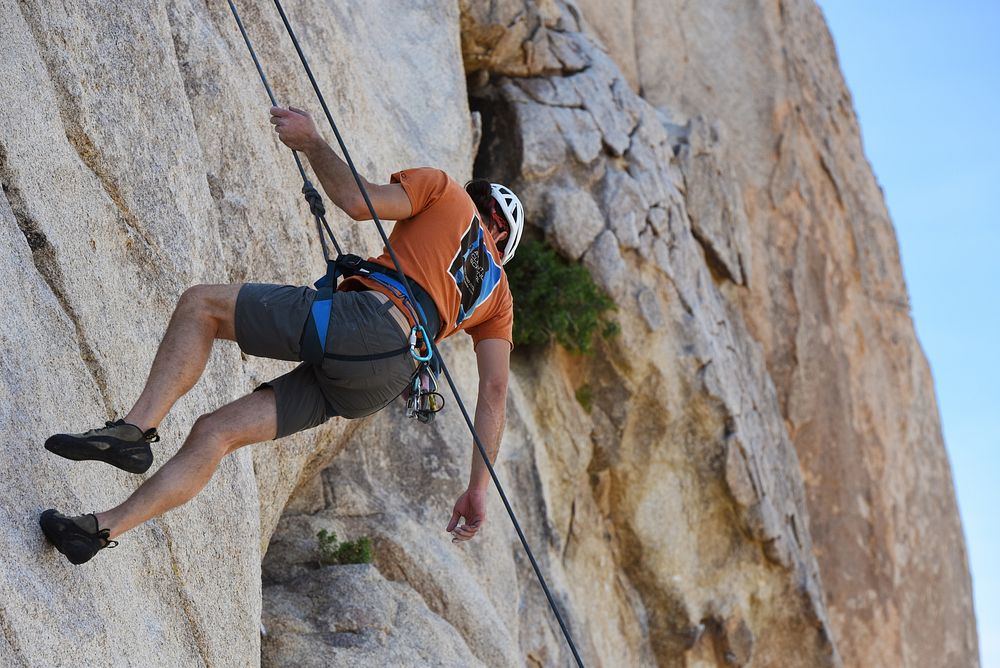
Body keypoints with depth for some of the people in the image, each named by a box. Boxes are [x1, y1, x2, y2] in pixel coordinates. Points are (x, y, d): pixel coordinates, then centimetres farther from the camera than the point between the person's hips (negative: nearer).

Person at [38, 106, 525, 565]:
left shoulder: (441, 189, 19)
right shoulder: (497, 293, 30)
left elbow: (356, 202, 1)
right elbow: (495, 390, 19)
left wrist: (311, 141, 17)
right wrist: (478, 489, 18)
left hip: (363, 321, -6)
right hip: (385, 381, 6)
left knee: (200, 304, 8)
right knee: (215, 434, 8)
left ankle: (136, 428, -12)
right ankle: (102, 529, 0)